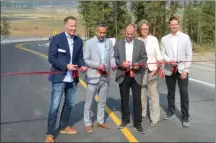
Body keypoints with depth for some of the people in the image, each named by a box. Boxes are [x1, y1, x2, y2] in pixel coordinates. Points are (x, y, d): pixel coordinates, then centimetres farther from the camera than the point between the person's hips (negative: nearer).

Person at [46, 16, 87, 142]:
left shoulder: (79, 41, 6)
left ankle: (64, 126, 36)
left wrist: (82, 66, -11)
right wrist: (66, 66, -22)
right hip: (59, 78, -6)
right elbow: (51, 58, -12)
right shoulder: (57, 39, -9)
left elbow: (80, 57, 11)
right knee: (55, 106, -3)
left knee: (70, 104, 18)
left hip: (73, 78, 6)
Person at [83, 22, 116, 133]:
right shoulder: (89, 43, -5)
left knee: (102, 101, 15)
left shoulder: (109, 42, 6)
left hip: (105, 76, 4)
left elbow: (111, 56, 6)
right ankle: (88, 123, 19)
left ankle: (100, 121, 29)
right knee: (89, 102, 6)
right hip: (93, 76, -4)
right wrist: (98, 65, -19)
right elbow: (86, 60, -8)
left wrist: (113, 64, -14)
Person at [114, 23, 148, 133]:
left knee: (137, 99, -1)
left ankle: (137, 123, 9)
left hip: (136, 75, -1)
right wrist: (121, 63, -16)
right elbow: (114, 58, 3)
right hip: (123, 75, 1)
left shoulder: (140, 43, 5)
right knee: (124, 98, 11)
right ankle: (125, 120, 27)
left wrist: (139, 63, -18)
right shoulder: (118, 43, 6)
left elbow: (144, 57, 2)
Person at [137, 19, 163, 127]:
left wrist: (160, 61, -21)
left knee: (153, 93, -2)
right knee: (141, 92, 12)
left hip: (151, 69, -1)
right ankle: (141, 113, 29)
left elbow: (158, 53, -2)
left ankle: (155, 117, 5)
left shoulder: (153, 39, 2)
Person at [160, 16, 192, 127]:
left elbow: (189, 55, -1)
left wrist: (186, 70, -8)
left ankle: (185, 117, 7)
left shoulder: (185, 37, 0)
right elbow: (162, 54, 3)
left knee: (184, 94, -2)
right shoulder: (164, 39, 5)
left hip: (182, 70, -2)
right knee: (170, 93, 14)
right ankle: (171, 111, 32)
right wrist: (169, 61, -17)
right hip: (169, 70, 2)